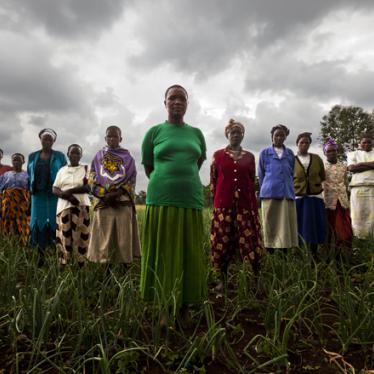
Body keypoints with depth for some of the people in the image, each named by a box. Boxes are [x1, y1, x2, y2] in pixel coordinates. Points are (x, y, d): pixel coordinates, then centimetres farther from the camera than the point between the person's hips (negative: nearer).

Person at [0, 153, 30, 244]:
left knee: (21, 226, -6)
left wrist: (30, 207, -7)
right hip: (8, 204, 2)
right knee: (8, 224, -3)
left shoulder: (27, 175, 11)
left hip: (22, 203, -2)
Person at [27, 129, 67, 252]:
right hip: (38, 194, 3)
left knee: (54, 221, -4)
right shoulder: (32, 156, 13)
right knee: (38, 222, 2)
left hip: (55, 194, -3)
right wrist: (31, 189, 10)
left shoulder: (60, 156, 4)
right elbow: (29, 175, 18)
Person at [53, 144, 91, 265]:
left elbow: (89, 187, -5)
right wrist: (66, 195, -11)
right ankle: (63, 265, 1)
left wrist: (70, 191, -12)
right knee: (64, 236, -3)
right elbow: (55, 189, 8)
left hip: (81, 205, -2)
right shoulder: (62, 170, 15)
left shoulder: (86, 169, 8)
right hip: (64, 206, 2)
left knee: (80, 236, -5)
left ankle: (81, 265, -2)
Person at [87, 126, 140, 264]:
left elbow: (131, 180, 2)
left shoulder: (127, 157, 12)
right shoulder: (98, 156, 15)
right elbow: (92, 178, 7)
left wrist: (117, 193, -13)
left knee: (123, 236, -4)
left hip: (123, 201, -1)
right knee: (104, 237, -3)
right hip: (103, 202, 1)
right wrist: (104, 194, -10)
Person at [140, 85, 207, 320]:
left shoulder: (196, 133, 14)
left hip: (191, 200, 3)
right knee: (164, 253, 0)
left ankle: (185, 308, 16)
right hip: (161, 200, -2)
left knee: (189, 254, 4)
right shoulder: (154, 132, 7)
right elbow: (148, 168, 12)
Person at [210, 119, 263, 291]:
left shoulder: (250, 157, 12)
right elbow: (213, 180, 7)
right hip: (223, 204, -1)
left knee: (249, 241, -1)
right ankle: (222, 279, 12)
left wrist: (253, 203, 9)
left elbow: (252, 182, 14)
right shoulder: (218, 155, 7)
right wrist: (216, 201, 3)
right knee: (223, 241, 2)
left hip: (245, 204, 1)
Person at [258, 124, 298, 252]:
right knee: (271, 224, -1)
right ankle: (270, 252, 3)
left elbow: (291, 173, 20)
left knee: (286, 223, 1)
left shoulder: (290, 153, 13)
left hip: (287, 193, 2)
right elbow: (261, 174, 12)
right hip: (270, 193, -2)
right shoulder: (265, 153, 7)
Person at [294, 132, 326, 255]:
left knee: (315, 227, 3)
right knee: (301, 228, -1)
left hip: (315, 198, 3)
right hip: (299, 199, -2)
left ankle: (314, 256, 14)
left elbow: (323, 177, 14)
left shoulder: (316, 158, 8)